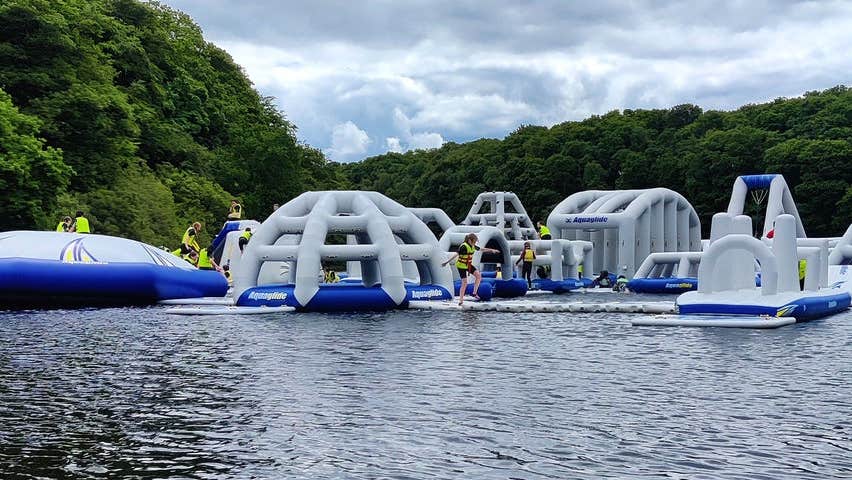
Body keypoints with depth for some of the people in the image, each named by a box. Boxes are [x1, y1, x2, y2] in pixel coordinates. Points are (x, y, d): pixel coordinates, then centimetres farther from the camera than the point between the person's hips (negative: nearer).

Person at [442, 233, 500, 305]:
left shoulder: (473, 246, 1)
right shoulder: (464, 247, -24)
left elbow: (482, 249, 14)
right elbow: (456, 255, -30)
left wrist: (492, 250, 17)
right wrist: (447, 262, -34)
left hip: (469, 265, 8)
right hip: (461, 266, -8)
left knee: (478, 275, -9)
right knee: (464, 283, -8)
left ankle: (475, 293, 2)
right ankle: (461, 301, 1)